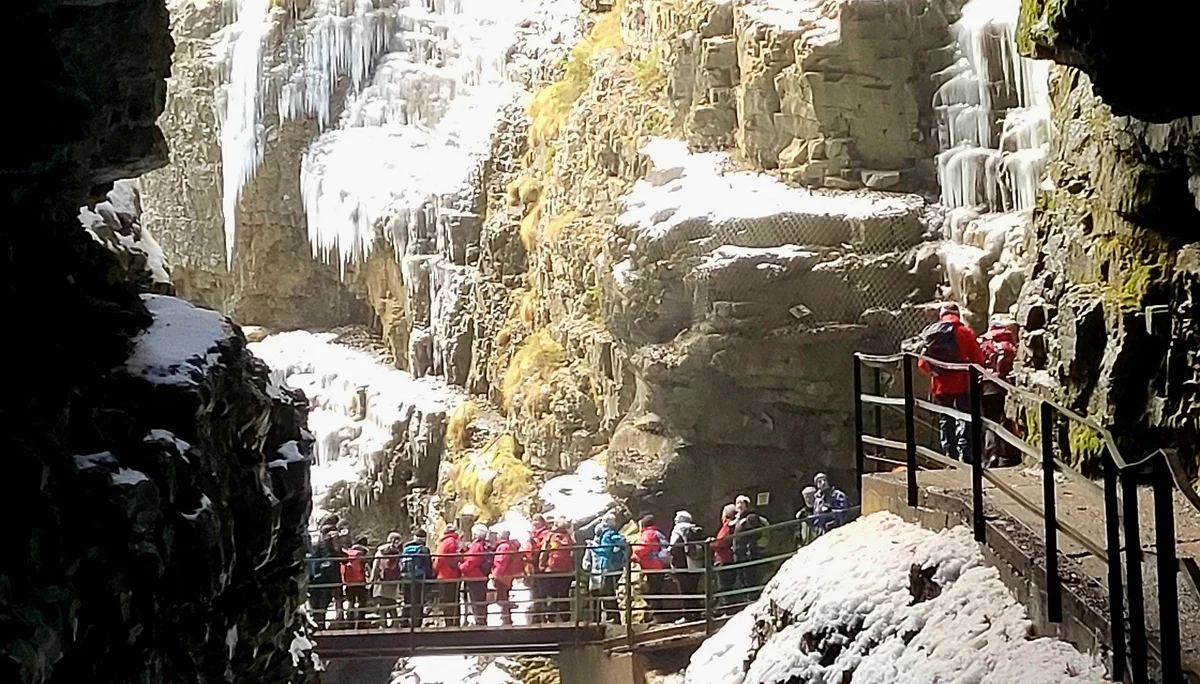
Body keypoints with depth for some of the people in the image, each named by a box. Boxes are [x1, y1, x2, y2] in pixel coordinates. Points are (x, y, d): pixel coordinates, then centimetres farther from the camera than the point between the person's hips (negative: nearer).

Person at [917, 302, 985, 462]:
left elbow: (923, 363, 1)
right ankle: (964, 453, -6)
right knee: (964, 419, 4)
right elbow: (978, 359, -6)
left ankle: (949, 454, 9)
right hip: (961, 383, -2)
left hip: (940, 384, 2)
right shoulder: (965, 332, -4)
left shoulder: (931, 332, 2)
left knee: (945, 420, 11)